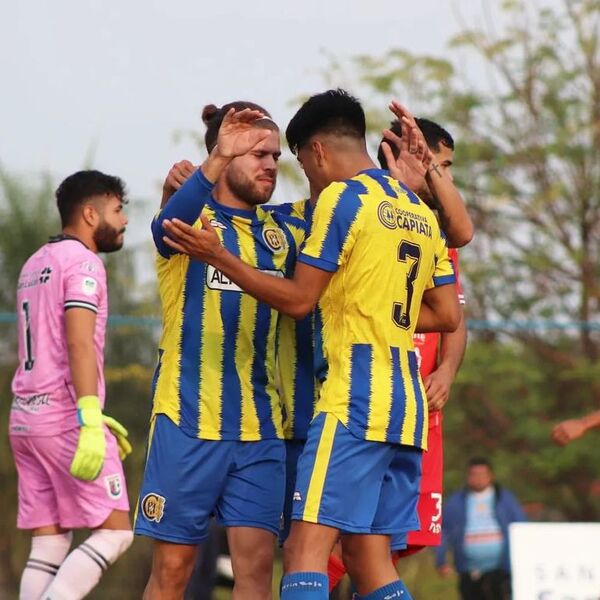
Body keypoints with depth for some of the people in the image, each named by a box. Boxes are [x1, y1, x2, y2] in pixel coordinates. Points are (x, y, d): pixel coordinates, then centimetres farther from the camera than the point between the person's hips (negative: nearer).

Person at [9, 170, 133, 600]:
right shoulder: (82, 262, -7)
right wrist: (90, 421, -25)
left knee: (49, 545, 5)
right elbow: (79, 344, -18)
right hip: (66, 419, -9)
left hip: (26, 417, 9)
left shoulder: (35, 265, 21)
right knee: (115, 531, -5)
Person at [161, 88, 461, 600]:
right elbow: (448, 315, 19)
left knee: (308, 547, -14)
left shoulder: (342, 196, -5)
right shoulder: (419, 211, 18)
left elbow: (298, 300, -7)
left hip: (355, 401, -8)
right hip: (406, 405, 8)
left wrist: (217, 256, -2)